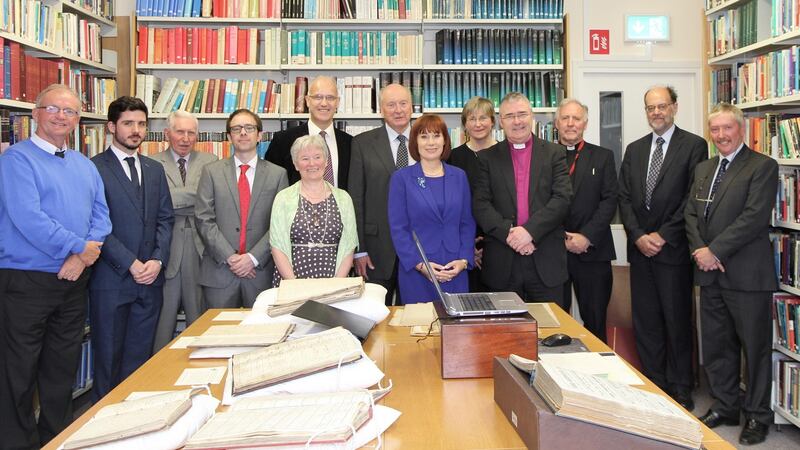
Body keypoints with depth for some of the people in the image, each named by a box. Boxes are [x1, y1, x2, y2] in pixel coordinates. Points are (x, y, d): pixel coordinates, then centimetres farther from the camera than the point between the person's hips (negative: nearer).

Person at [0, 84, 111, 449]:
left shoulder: (85, 166, 13)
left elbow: (101, 216, 5)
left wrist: (82, 257, -12)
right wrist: (78, 247, -14)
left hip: (74, 282, 6)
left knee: (63, 368, 17)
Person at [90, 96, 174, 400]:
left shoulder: (155, 170, 14)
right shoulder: (94, 168, -5)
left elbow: (165, 219, 11)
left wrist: (157, 261, -4)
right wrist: (131, 264, -14)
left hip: (150, 277, 5)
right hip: (111, 278, -5)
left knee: (140, 355, 10)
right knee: (108, 356, 6)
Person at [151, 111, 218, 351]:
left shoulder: (210, 162, 9)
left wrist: (179, 198, -10)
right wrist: (196, 196, -12)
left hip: (201, 244, 2)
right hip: (167, 243, -1)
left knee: (200, 314, 7)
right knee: (164, 311, 6)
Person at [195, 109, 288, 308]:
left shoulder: (277, 174, 5)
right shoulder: (211, 171, 6)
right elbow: (204, 219, -1)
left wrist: (254, 258, -10)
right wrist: (229, 257, -10)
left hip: (261, 271, 0)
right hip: (219, 271, 0)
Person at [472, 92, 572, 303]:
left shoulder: (554, 153, 7)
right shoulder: (488, 157, 8)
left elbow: (563, 198, -4)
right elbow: (480, 204, -1)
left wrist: (529, 230, -15)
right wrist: (508, 233, -15)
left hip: (546, 261, 0)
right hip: (502, 263, 0)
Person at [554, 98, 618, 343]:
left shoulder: (603, 157, 9)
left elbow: (609, 200, 0)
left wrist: (587, 236, -11)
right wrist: (562, 239, -8)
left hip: (592, 250, 1)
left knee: (595, 320, 6)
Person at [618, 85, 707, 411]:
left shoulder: (694, 146, -2)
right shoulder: (634, 149, 13)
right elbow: (624, 198, 8)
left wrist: (663, 236, -12)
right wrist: (639, 236, -5)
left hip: (673, 249, -5)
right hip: (640, 249, 5)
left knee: (677, 321, 4)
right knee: (645, 322, 9)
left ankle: (680, 390, 16)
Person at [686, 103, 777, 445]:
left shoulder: (762, 166, -7)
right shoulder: (703, 169, 15)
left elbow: (754, 217, -17)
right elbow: (691, 213, 11)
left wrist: (715, 251, -17)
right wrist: (699, 250, -6)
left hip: (746, 274, -6)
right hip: (710, 274, 7)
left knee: (755, 347, 6)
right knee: (716, 345, 14)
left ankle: (757, 415, 20)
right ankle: (724, 407, 28)